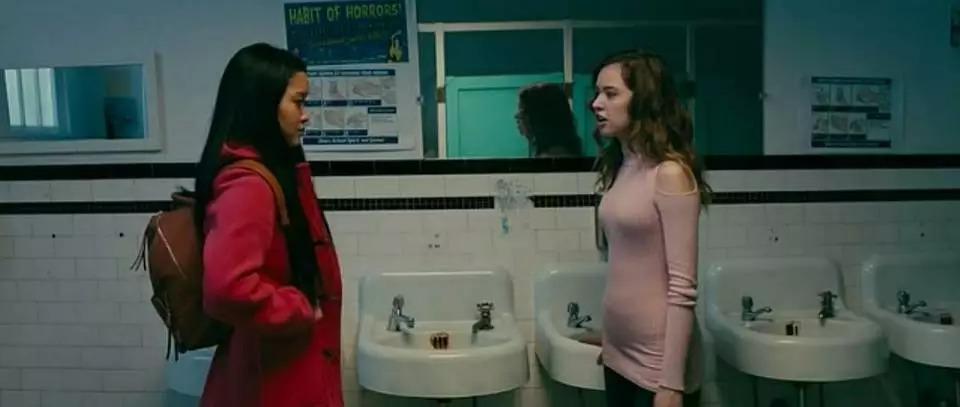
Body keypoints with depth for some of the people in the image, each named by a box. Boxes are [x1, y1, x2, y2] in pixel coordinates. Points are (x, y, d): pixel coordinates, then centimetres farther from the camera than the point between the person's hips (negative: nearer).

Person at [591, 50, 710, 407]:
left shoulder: (670, 173, -16)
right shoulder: (619, 169, 4)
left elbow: (682, 288, -17)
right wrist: (608, 338, 14)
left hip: (656, 362, -7)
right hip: (619, 356, 7)